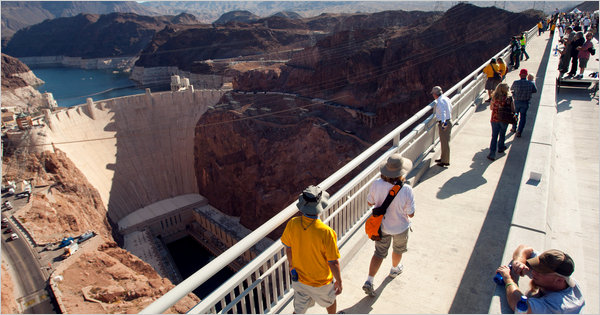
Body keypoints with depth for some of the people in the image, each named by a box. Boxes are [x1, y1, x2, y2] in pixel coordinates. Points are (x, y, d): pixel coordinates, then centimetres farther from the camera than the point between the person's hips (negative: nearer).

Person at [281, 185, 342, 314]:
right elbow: (333, 263, -22)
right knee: (330, 301, 30)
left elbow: (288, 249, -4)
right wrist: (339, 282, -4)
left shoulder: (292, 224, -21)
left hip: (299, 280, 3)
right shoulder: (326, 233, -34)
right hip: (321, 283, -3)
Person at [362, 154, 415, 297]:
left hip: (381, 226, 2)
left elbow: (370, 202, -7)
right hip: (400, 228, -2)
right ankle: (394, 269, 56)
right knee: (398, 249, 29)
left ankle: (369, 281, 16)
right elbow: (411, 214, -19)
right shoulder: (406, 190, -31)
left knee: (379, 253, 20)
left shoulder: (376, 184, -24)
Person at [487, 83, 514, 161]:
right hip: (504, 120, -1)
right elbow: (513, 110, -8)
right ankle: (500, 148, 44)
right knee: (502, 135, 22)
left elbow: (491, 108, 4)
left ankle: (492, 154, -1)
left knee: (494, 136, 6)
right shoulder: (509, 99, -13)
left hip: (494, 120, 1)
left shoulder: (494, 98, -9)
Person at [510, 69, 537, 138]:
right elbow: (535, 91, 7)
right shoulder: (530, 83, -10)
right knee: (523, 117, 9)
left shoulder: (516, 82, -16)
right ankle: (519, 131, 4)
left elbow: (511, 89, 3)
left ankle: (514, 128, 35)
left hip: (516, 102, 0)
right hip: (525, 103, 0)